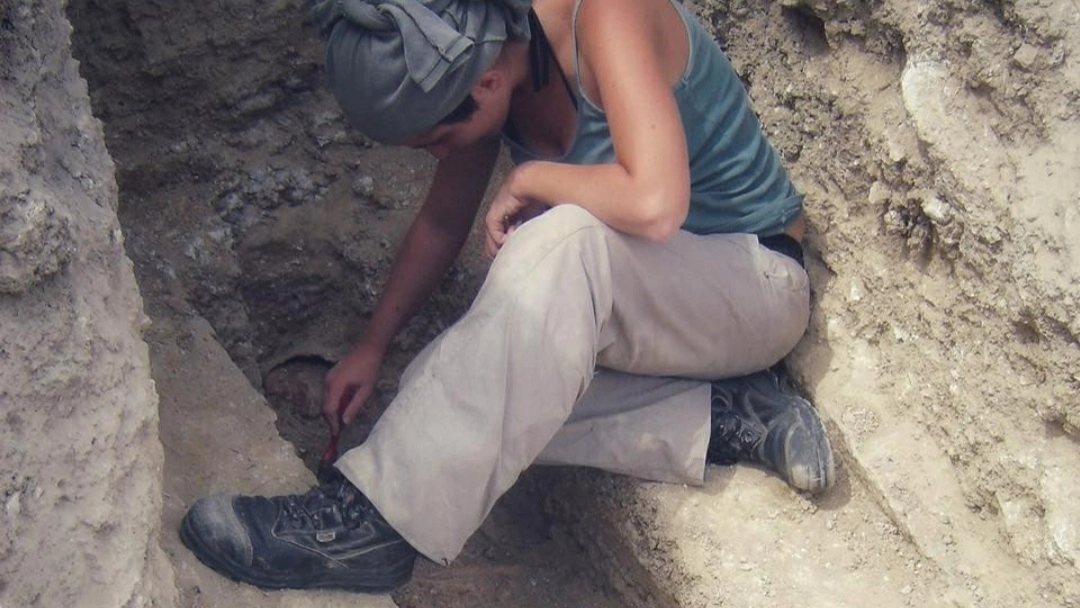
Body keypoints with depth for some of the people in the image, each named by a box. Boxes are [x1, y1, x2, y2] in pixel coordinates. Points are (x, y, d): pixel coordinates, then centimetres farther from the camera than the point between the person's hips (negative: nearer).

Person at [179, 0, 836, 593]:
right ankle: (724, 418, -9)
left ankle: (380, 517, -31)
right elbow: (443, 222, 8)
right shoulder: (481, 79, -4)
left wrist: (529, 180, -22)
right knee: (443, 386, -14)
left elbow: (654, 204, -38)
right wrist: (373, 348, 3)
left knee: (561, 241, -37)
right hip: (647, 298, 8)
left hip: (755, 286, -7)